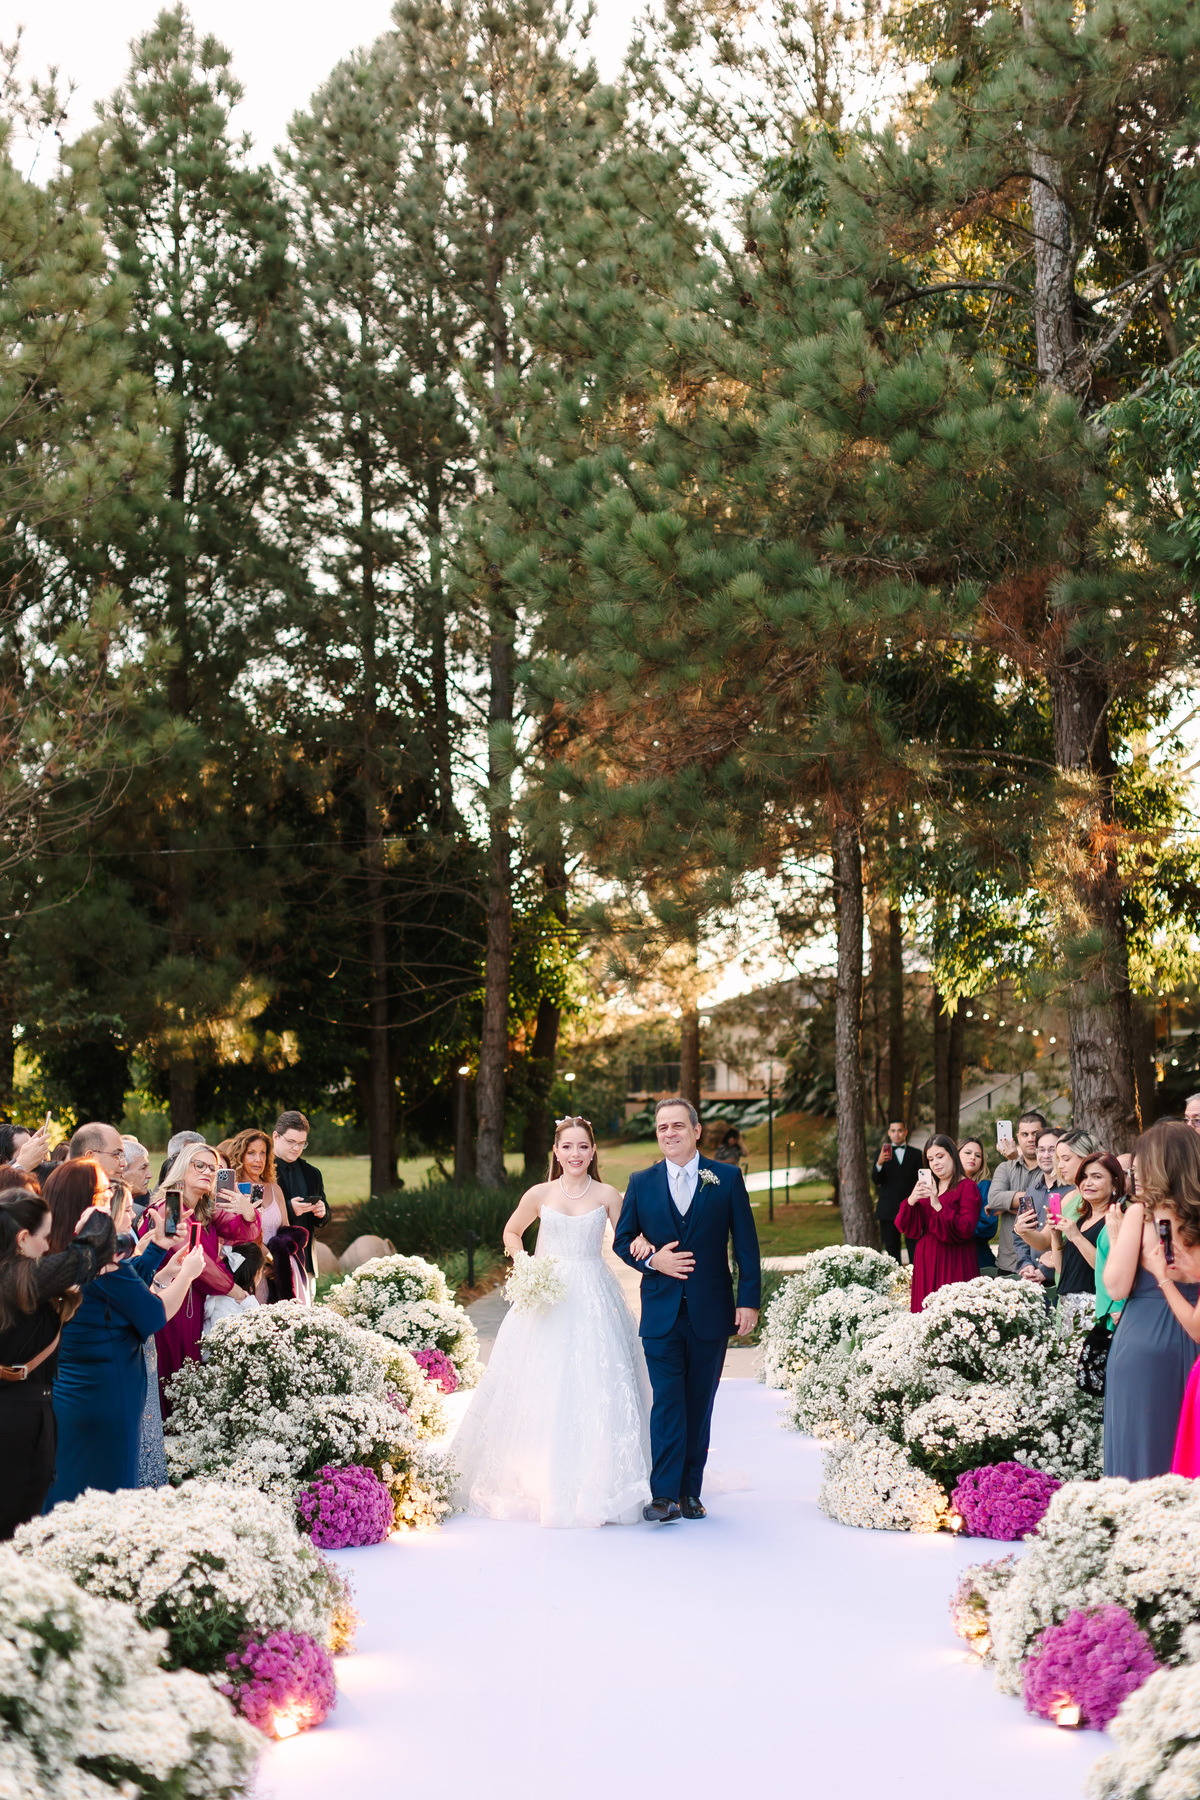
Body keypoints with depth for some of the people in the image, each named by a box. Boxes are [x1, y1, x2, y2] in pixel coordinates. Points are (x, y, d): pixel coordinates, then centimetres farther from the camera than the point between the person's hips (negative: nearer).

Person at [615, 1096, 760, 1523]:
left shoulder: (727, 1178, 2)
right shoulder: (641, 1183, 6)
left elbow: (746, 1244, 1)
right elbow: (622, 1240, 11)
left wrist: (749, 1301, -5)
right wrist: (652, 1260, -9)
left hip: (710, 1311, 0)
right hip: (661, 1311, 0)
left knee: (699, 1404, 7)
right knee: (667, 1402, -7)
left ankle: (690, 1491, 16)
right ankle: (664, 1495, -6)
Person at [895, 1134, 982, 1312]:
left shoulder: (967, 1187, -2)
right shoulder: (926, 1187, 16)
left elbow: (966, 1230, -14)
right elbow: (906, 1229, 10)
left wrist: (938, 1205, -20)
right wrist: (911, 1201, -8)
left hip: (953, 1263, -6)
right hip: (926, 1262, 6)